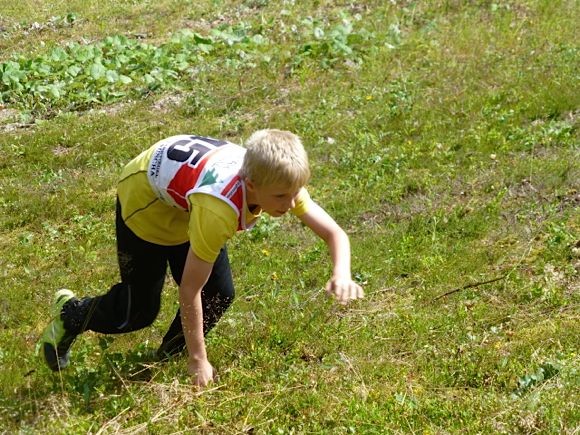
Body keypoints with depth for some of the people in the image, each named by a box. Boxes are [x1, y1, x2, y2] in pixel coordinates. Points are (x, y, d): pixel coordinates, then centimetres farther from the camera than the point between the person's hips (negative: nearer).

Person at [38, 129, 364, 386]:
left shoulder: (281, 180, -29)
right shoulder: (220, 209, -45)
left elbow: (335, 233, -21)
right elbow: (189, 290, -34)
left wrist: (342, 275, -42)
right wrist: (199, 360, -26)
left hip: (188, 197, 6)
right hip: (146, 195, -6)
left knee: (220, 294, -2)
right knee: (140, 311, 2)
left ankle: (170, 356, 25)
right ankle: (70, 315, 31)